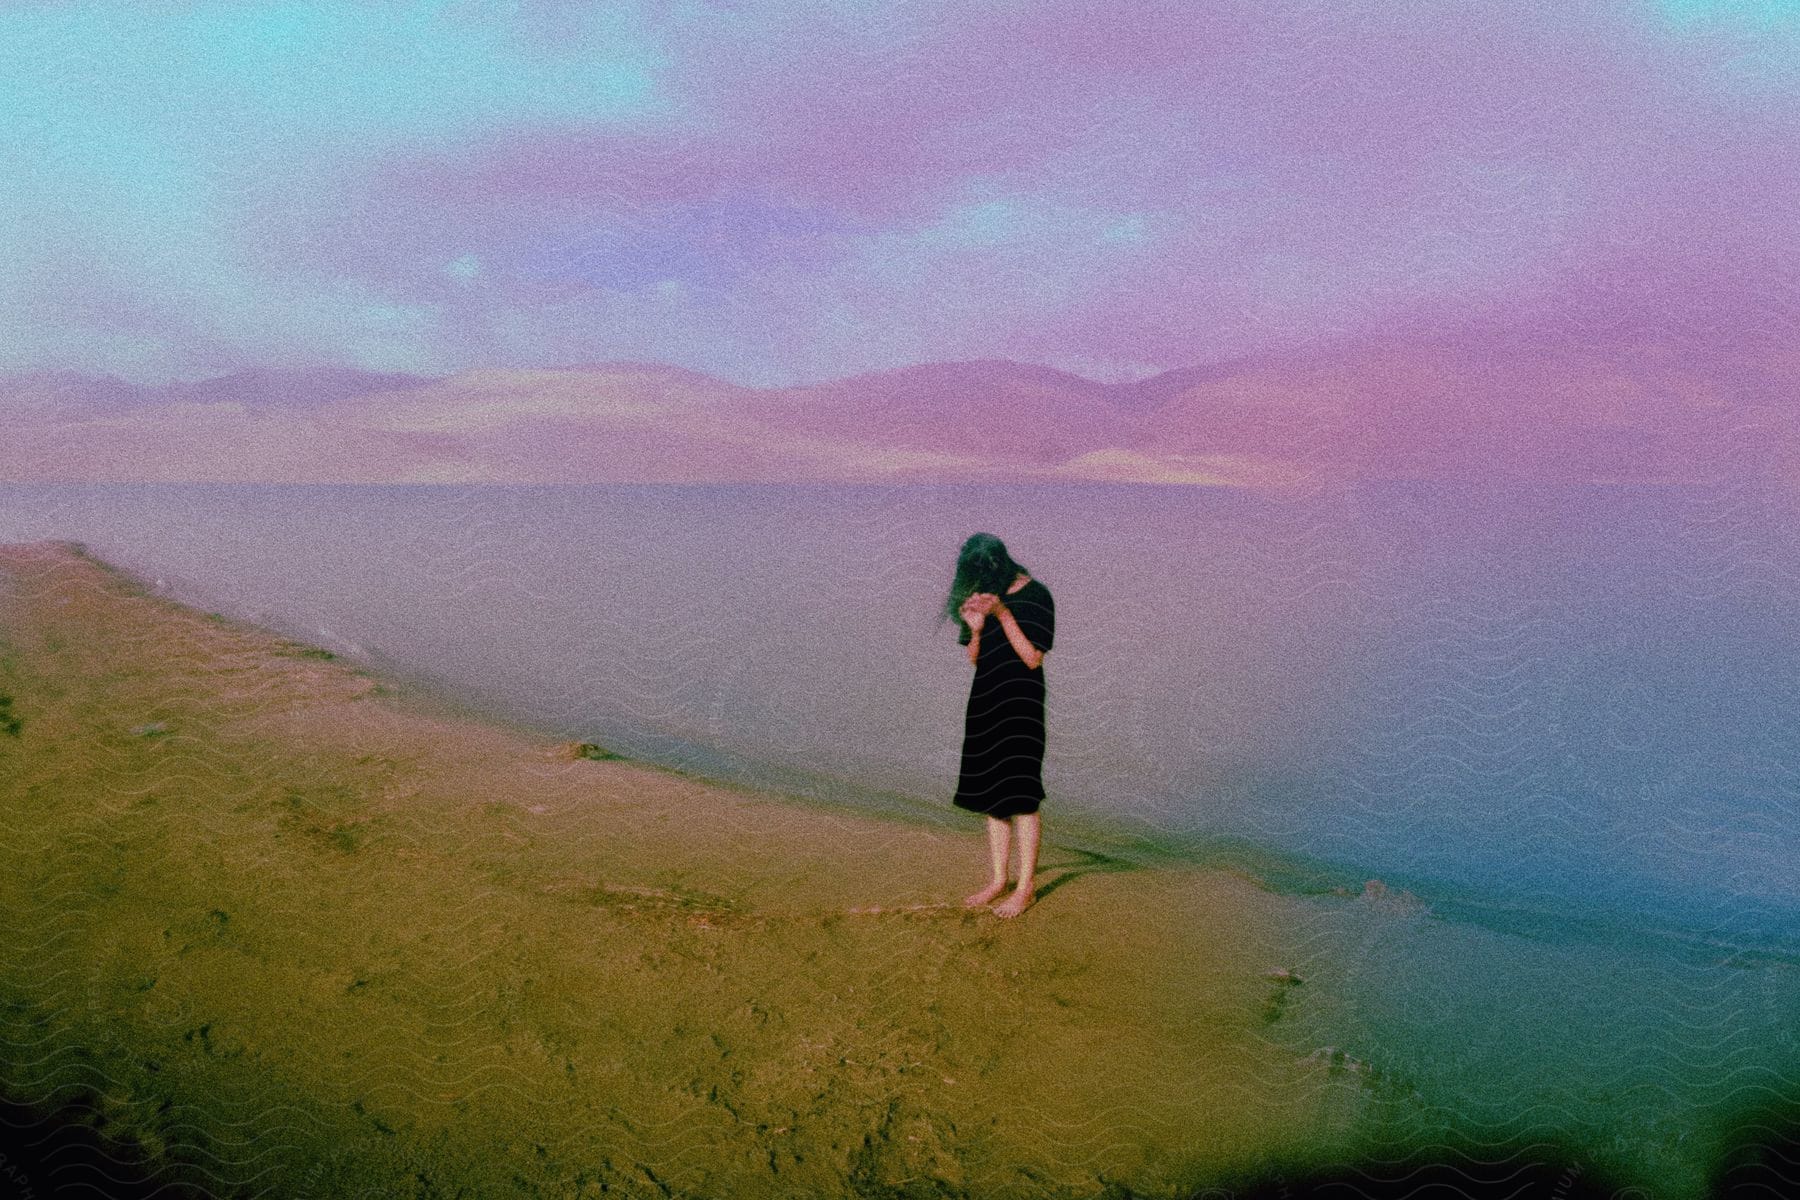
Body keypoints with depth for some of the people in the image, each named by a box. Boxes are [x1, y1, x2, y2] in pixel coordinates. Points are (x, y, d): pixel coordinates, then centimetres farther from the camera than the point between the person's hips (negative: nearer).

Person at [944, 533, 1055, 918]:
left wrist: (1003, 615, -20)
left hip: (1020, 703, -7)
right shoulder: (981, 597, 9)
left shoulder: (1034, 595, -9)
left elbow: (1033, 658, -14)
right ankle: (998, 879, 20)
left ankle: (1027, 886, 3)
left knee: (1019, 796, -7)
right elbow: (974, 658, 11)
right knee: (990, 795, 10)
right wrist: (976, 629, -9)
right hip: (985, 702, 7)